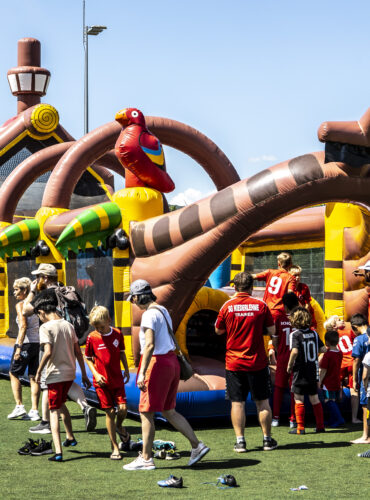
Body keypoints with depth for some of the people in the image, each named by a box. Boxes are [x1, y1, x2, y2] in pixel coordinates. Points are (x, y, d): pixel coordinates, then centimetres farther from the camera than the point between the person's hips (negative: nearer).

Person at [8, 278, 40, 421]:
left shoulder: (20, 304, -9)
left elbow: (23, 326, -18)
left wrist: (19, 347, -19)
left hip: (25, 343, -6)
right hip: (38, 343, 6)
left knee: (13, 373, 9)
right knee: (33, 377, 7)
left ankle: (19, 406, 2)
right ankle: (34, 410, 4)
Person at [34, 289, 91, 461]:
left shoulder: (46, 327, -12)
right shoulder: (68, 325, 8)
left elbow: (48, 352, -22)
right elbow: (78, 352, 10)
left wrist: (39, 371, -10)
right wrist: (84, 374, 16)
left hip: (55, 374, -6)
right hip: (70, 372, 6)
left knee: (54, 411, -3)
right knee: (61, 404, 28)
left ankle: (58, 451, -13)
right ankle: (70, 437, 39)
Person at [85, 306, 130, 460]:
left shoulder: (117, 334, 1)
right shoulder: (92, 338, -6)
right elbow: (88, 358, 3)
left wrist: (126, 370, 11)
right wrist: (96, 374, -9)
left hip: (117, 379, 2)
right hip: (102, 381, -2)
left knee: (123, 408, -11)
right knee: (109, 413, -1)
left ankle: (119, 427, 26)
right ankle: (115, 448, 8)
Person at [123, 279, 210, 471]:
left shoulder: (149, 315, -15)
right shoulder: (163, 310, 14)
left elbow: (150, 345, -24)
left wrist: (142, 373, -27)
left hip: (157, 362, -9)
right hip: (171, 361, 9)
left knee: (146, 412, -1)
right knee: (168, 411, 15)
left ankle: (146, 459, 2)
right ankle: (197, 445, 12)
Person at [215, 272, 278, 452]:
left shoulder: (227, 306, -4)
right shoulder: (260, 305, -4)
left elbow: (218, 331, 8)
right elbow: (272, 331, 1)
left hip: (234, 362, 0)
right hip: (257, 362, 0)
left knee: (237, 403, 3)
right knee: (262, 402, 10)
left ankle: (240, 441, 1)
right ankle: (267, 440, 13)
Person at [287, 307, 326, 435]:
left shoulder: (295, 334, -12)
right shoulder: (314, 333, 4)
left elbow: (294, 351, -24)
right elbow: (323, 349, 4)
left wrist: (289, 366, -11)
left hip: (300, 372, -5)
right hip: (313, 371, 5)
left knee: (299, 400, 1)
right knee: (314, 399, 13)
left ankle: (300, 428, 1)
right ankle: (320, 425, 16)